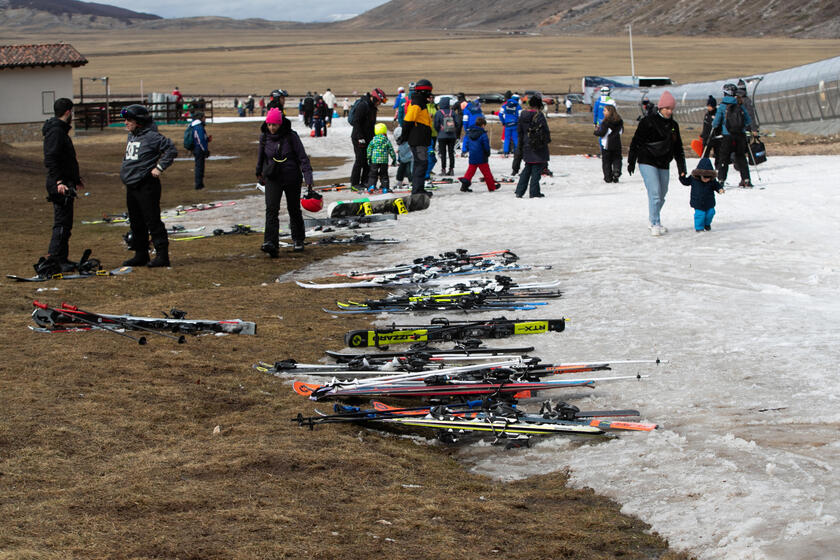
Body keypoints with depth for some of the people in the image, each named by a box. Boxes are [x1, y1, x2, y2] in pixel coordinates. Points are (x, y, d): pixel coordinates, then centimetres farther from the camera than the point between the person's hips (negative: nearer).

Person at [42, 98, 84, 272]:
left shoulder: (61, 130, 19)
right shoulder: (55, 131, -14)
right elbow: (50, 160, -23)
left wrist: (75, 178, 34)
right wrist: (58, 181, -29)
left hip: (65, 184, 11)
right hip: (60, 186, -11)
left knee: (64, 222, 13)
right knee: (62, 222, -11)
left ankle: (61, 258, 18)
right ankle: (54, 258, -10)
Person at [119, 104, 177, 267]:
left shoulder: (151, 136, -13)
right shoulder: (131, 136, 13)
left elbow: (172, 149, -15)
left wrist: (159, 168, -16)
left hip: (146, 186, -9)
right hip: (131, 186, 9)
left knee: (152, 221, -8)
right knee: (136, 223, 14)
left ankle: (162, 255, -5)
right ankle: (140, 255, 23)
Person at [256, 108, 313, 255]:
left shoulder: (291, 136, -11)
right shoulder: (264, 137, -1)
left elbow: (303, 157, -9)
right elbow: (261, 156, 17)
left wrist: (308, 177, -17)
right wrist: (259, 173, 27)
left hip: (292, 177, -1)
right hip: (272, 178, 1)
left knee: (294, 210, 11)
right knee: (271, 209, -16)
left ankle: (298, 241, 32)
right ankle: (270, 243, -26)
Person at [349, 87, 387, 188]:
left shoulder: (373, 107, 14)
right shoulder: (363, 105, -16)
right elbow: (356, 122, -21)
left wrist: (373, 137, 20)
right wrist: (360, 138, -23)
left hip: (368, 138, 9)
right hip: (359, 138, -9)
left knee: (369, 161, 8)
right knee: (360, 160, -7)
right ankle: (354, 183, 0)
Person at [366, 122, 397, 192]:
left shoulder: (373, 140, 0)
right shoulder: (387, 140, 1)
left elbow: (369, 149, 0)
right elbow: (391, 150, 3)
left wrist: (369, 158, 9)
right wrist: (394, 159, 12)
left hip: (374, 160, -1)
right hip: (384, 160, 1)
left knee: (373, 174, 8)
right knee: (384, 174, 11)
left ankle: (371, 185, -5)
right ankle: (385, 187, 6)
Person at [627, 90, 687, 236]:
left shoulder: (673, 125, 11)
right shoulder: (648, 121, -8)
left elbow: (678, 148, 17)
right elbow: (636, 141, -6)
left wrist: (681, 168, 11)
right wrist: (631, 161, -8)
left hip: (663, 165, 6)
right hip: (647, 163, -6)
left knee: (662, 195, 12)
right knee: (655, 193, -15)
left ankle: (652, 221, 31)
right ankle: (655, 224, -9)